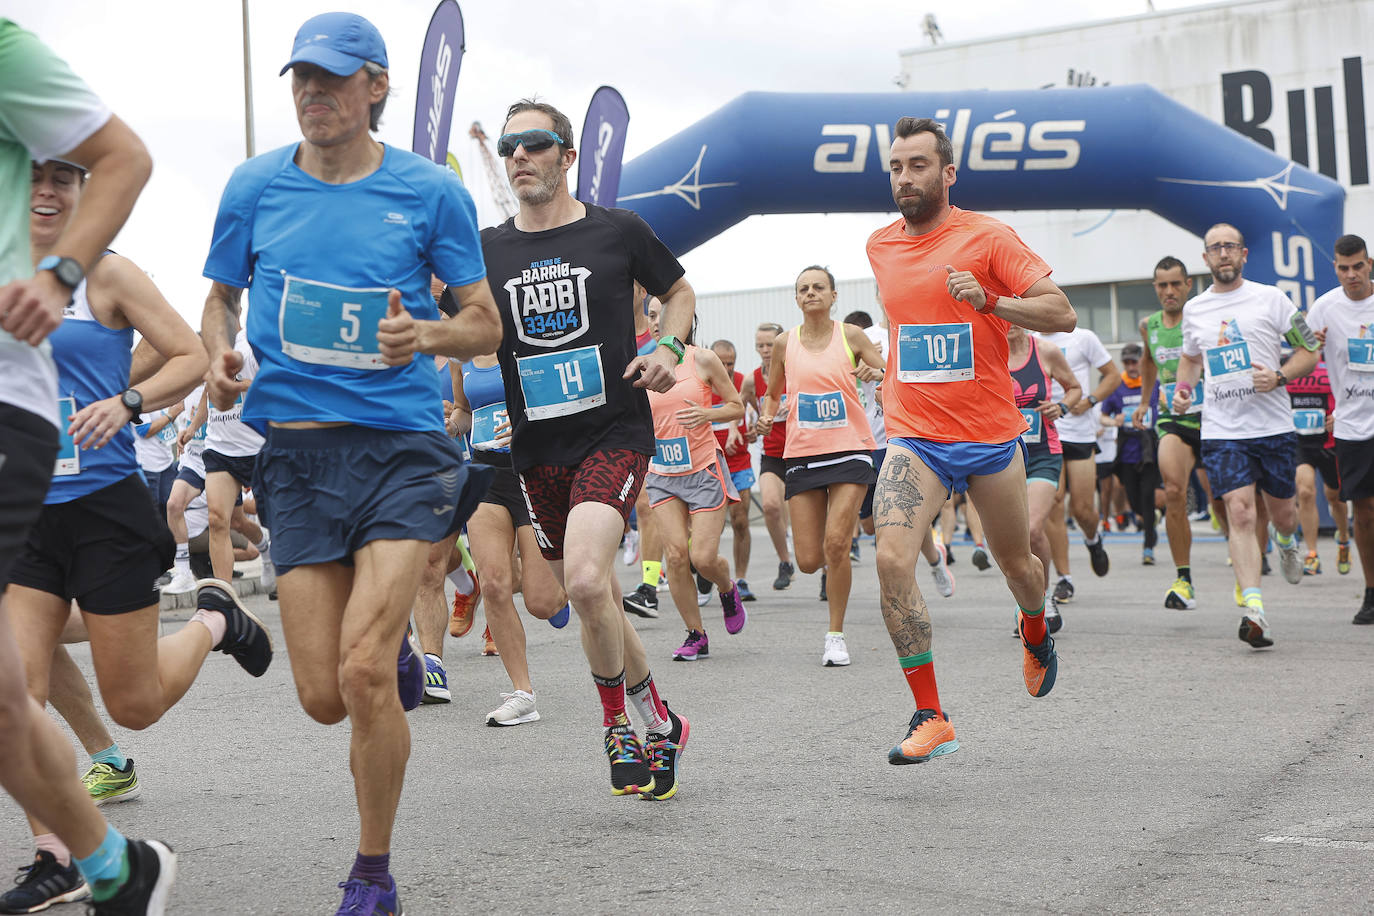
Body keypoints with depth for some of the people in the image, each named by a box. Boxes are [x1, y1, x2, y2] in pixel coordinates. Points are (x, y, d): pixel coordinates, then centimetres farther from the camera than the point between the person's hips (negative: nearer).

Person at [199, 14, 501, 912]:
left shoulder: (431, 190, 0)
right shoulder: (256, 184, 6)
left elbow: (486, 324, 7)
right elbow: (221, 299, 19)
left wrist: (426, 334, -14)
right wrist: (220, 355, -3)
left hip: (402, 445, -2)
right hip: (296, 450, 3)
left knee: (362, 673, -16)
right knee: (323, 698, 0)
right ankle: (398, 648, 39)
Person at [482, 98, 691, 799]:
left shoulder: (618, 232, 0)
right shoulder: (485, 250, 6)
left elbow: (680, 293, 15)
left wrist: (668, 349, -4)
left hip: (615, 432, -4)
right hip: (536, 446, 4)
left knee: (586, 580, -24)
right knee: (587, 599, 10)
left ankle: (619, 725, -2)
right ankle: (658, 721, 30)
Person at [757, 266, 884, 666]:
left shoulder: (851, 335, 1)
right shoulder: (785, 343, 7)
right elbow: (772, 392, 20)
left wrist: (875, 374, -18)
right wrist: (766, 418, 0)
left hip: (850, 449, -2)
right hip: (803, 453, 2)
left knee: (836, 544, -16)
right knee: (809, 560, -2)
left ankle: (836, 636, -1)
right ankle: (833, 568, 38)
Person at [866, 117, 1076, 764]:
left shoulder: (986, 237, -7)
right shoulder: (879, 246, 8)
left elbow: (1062, 314, -11)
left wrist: (988, 301, -24)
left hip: (991, 436, -2)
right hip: (913, 438, 2)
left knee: (1015, 564, 15)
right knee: (891, 559, -20)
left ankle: (1036, 635, 52)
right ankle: (930, 718, -13)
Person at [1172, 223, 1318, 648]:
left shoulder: (1271, 298, 1)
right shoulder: (1194, 310, 11)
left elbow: (1309, 352, 3)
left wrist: (1279, 377, -15)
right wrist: (1182, 387, 8)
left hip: (1274, 425, -1)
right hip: (1222, 429, 1)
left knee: (1282, 514, 10)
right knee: (1240, 513, -14)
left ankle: (1285, 540, 49)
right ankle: (1254, 611, -19)